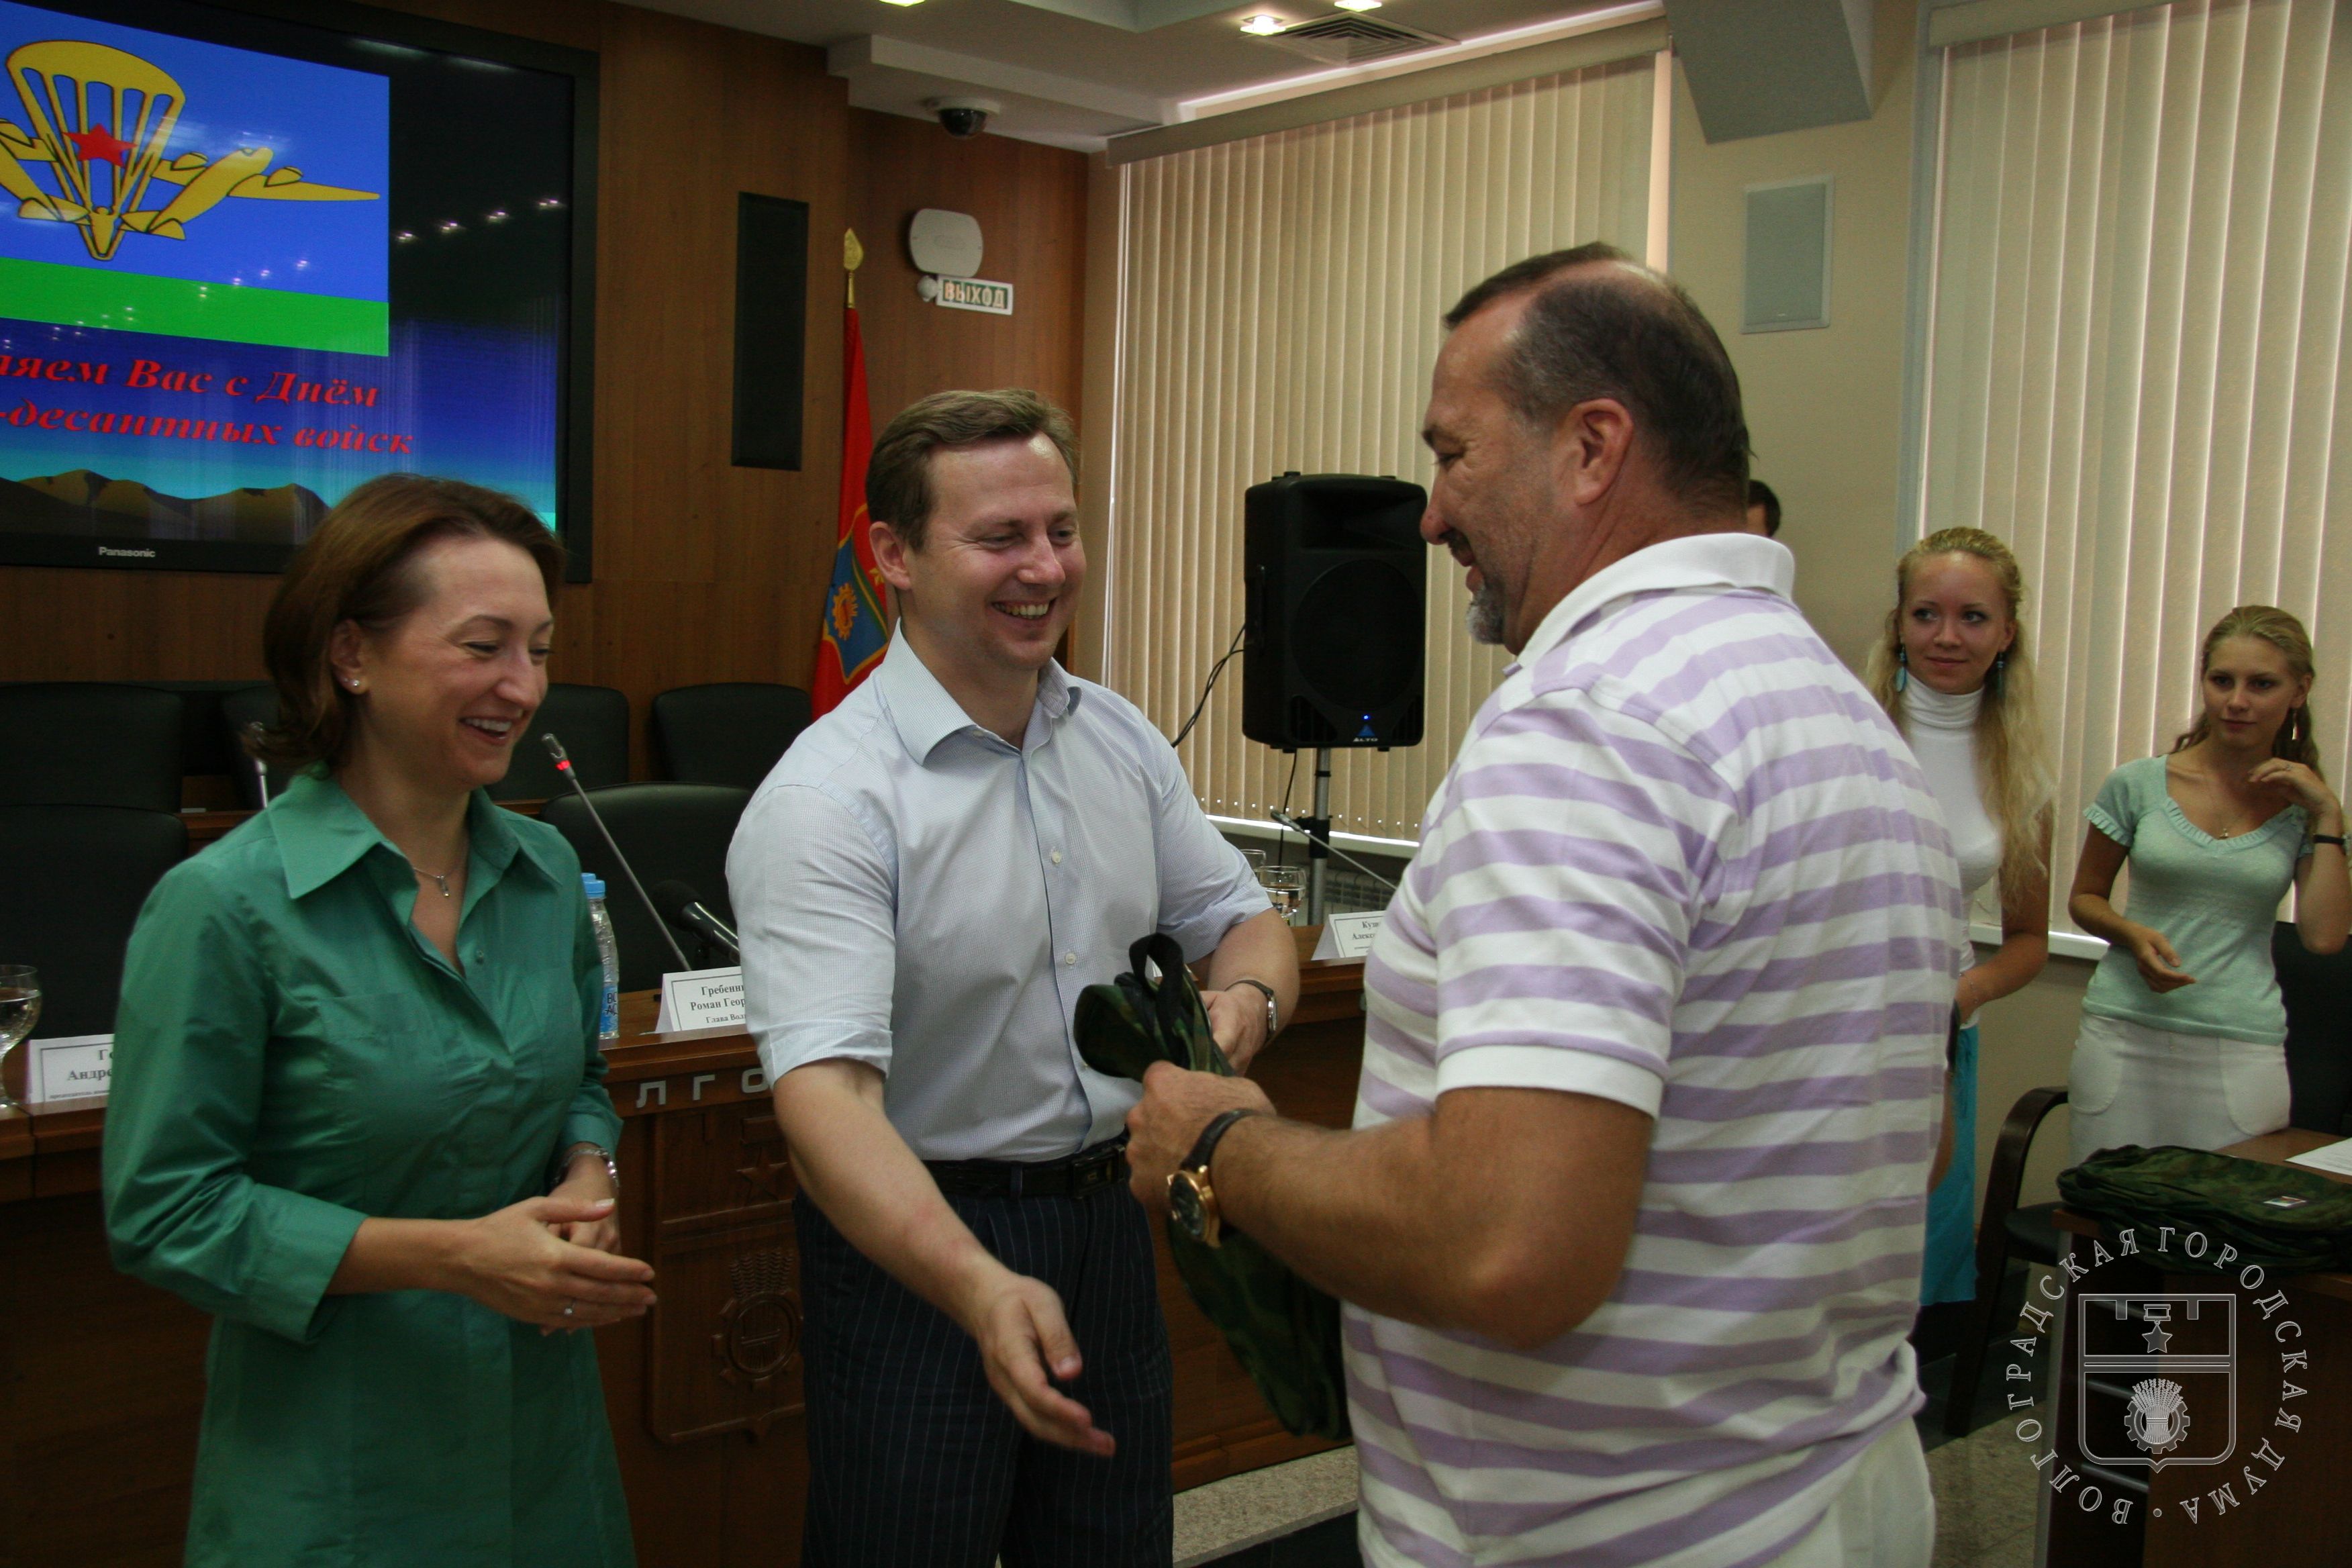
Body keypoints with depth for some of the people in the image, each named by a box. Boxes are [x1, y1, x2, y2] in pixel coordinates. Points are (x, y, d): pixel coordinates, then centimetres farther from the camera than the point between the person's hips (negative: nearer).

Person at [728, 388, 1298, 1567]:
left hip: (1107, 1212, 6)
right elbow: (823, 1084, -30)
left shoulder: (1120, 740, 2)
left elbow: (1240, 918, 10)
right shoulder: (826, 800, -20)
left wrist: (1245, 1001, -15)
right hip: (913, 1231, -6)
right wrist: (979, 1288, -44)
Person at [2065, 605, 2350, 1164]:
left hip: (2241, 1050, 0)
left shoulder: (2301, 807, 5)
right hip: (2123, 1035, 0)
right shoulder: (2138, 785, 2)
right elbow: (2085, 897, 10)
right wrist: (2134, 934, -10)